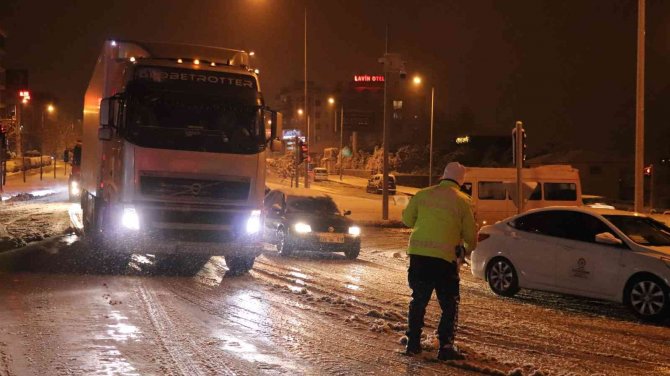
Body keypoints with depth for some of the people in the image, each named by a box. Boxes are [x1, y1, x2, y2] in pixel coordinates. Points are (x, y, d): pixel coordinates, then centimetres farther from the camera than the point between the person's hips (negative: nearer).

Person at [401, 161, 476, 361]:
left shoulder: (423, 194, 5)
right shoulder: (462, 200, -1)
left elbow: (407, 219, 11)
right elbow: (470, 234, 3)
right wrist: (470, 247, 24)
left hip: (418, 253, 3)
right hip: (444, 256, -3)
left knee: (419, 299, 17)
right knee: (450, 304, 7)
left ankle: (413, 343, 18)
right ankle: (446, 346, 0)